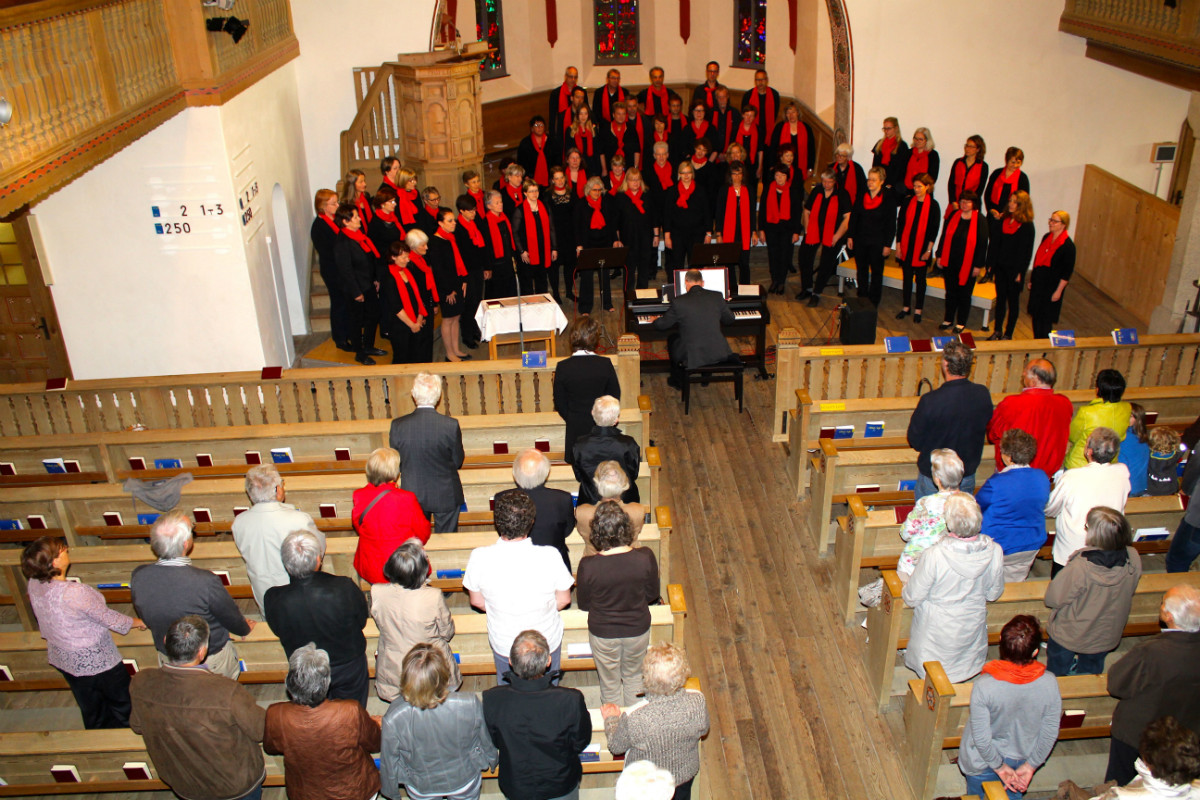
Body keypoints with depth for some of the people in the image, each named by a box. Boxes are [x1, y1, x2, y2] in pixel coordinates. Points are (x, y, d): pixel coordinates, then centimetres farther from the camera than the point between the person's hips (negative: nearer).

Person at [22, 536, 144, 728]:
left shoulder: (34, 585, -14)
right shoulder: (76, 593, -36)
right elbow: (109, 619, -21)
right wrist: (137, 622, -3)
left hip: (60, 658, 7)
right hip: (94, 662, -7)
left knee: (90, 708, 27)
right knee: (122, 703, 18)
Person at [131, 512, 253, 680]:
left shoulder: (138, 577, -22)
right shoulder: (206, 582, -36)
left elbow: (145, 618, 0)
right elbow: (233, 621, -17)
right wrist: (245, 629, 8)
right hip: (213, 663, -4)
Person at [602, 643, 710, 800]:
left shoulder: (632, 717, -39)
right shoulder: (698, 701, -32)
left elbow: (616, 747, -17)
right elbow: (703, 730, -8)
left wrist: (611, 719, 2)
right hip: (686, 774, 2)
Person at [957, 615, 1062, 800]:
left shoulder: (984, 686, -33)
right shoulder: (1049, 683, -24)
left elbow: (981, 737, -24)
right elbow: (1050, 733, -12)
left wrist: (999, 766, -7)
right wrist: (1030, 766, -1)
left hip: (983, 764, -2)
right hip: (1021, 760, 3)